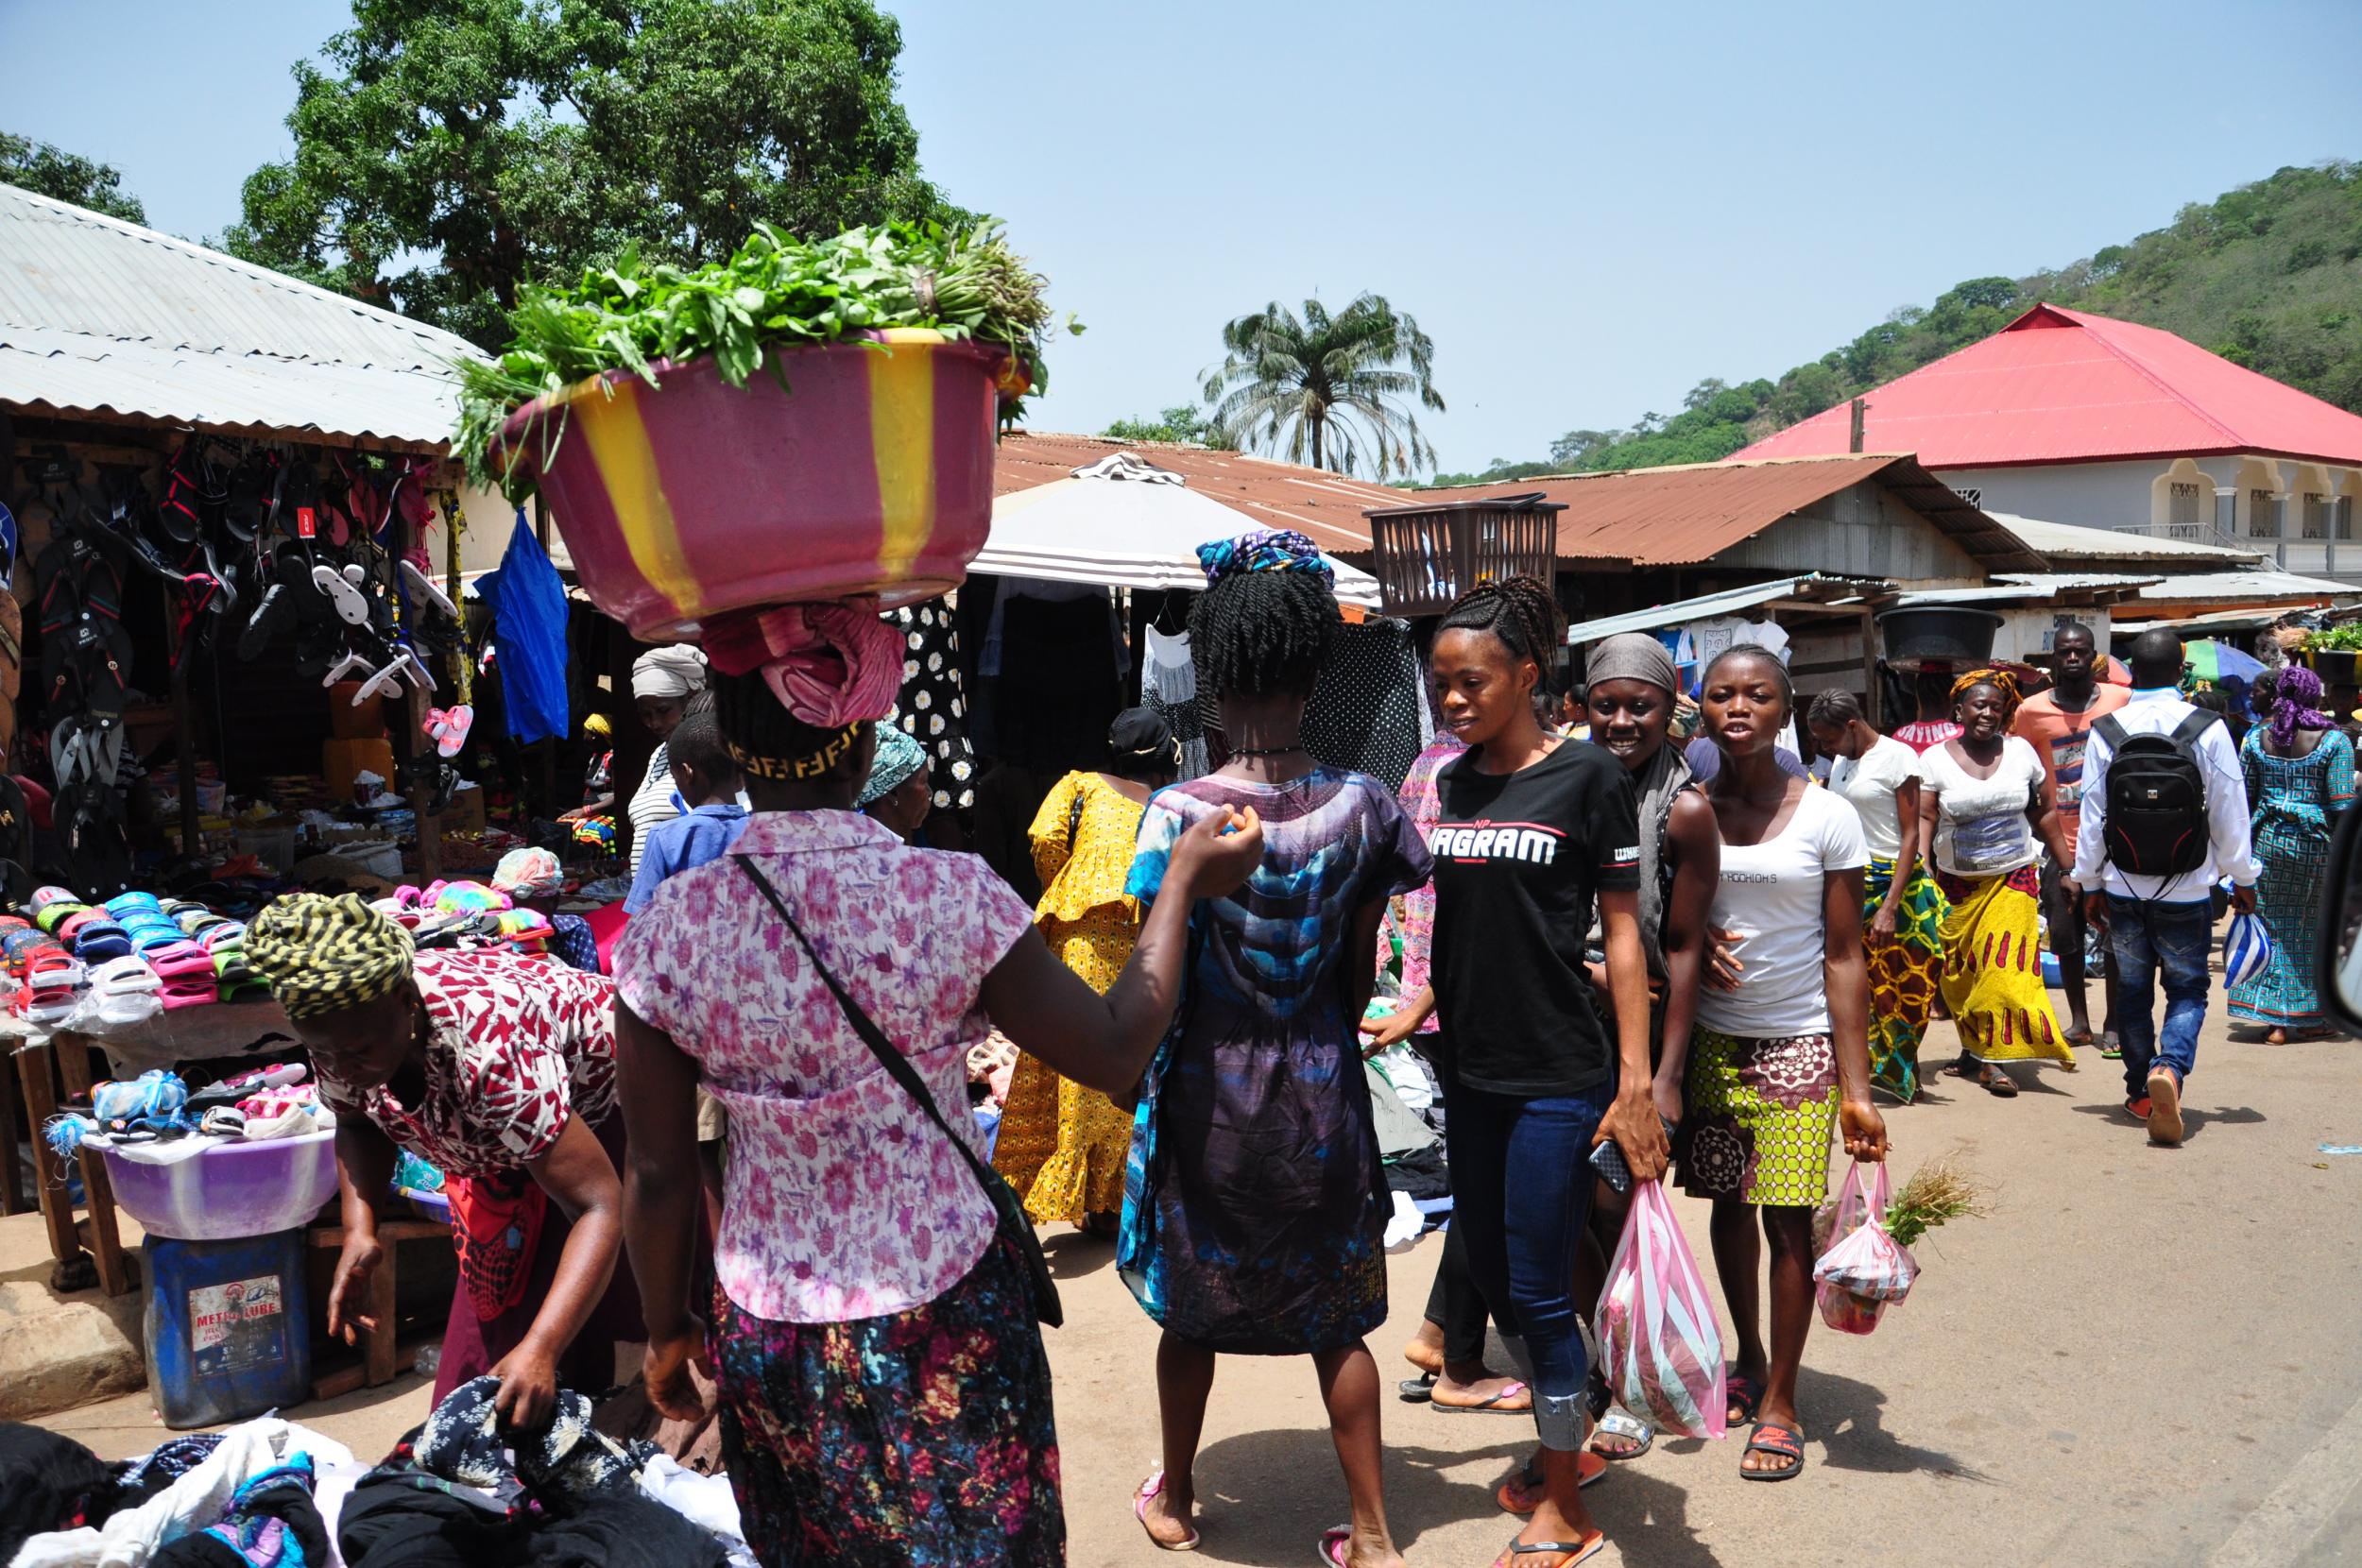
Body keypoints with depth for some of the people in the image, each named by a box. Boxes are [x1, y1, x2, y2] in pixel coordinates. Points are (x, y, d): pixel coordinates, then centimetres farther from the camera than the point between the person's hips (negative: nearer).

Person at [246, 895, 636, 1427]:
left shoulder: (490, 1050, -43)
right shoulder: (340, 1030, -22)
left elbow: (600, 1205, -42)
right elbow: (357, 1125, 2)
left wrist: (540, 1350, -52)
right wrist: (359, 1232, -16)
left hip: (599, 1110, -6)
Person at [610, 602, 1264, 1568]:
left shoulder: (667, 929, -12)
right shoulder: (951, 897, -20)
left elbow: (657, 1176, -5)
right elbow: (1115, 1052, -9)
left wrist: (666, 1330, 11)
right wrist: (1185, 881, 3)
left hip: (766, 1334, 3)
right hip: (943, 1321, -2)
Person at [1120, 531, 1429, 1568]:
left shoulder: (1180, 813, -17)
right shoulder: (1359, 807, -10)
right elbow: (1359, 971, -1)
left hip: (1205, 1091, -1)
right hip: (1320, 1091, 2)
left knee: (1192, 1309, 18)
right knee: (1333, 1321, 15)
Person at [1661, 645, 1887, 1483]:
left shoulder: (1826, 817, -6)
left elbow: (1844, 958, -5)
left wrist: (1857, 1088, -9)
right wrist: (1663, 1068, -2)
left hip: (1797, 1044, -2)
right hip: (1710, 1037, 3)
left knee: (1788, 1219, -1)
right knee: (1729, 1203, 12)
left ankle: (1780, 1401, 14)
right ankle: (1748, 1359, 34)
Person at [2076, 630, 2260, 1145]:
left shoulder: (2105, 731, -6)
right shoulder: (2208, 730, -11)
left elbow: (2092, 813, -2)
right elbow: (2230, 813, -5)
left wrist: (2090, 882, 8)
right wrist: (2242, 879, 7)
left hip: (2123, 889, 2)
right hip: (2187, 892, -2)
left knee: (2133, 989, 16)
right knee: (2187, 990, 8)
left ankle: (2140, 1092, 23)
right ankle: (2170, 1066, -19)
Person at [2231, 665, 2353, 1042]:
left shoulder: (2255, 739, 3)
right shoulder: (2333, 741, -5)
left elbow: (2244, 800, 6)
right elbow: (2341, 805, -8)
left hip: (2267, 840, 2)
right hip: (2315, 843, -2)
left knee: (2271, 924, 7)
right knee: (2312, 928, 10)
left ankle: (2274, 1022, 3)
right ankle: (2310, 1018, 18)